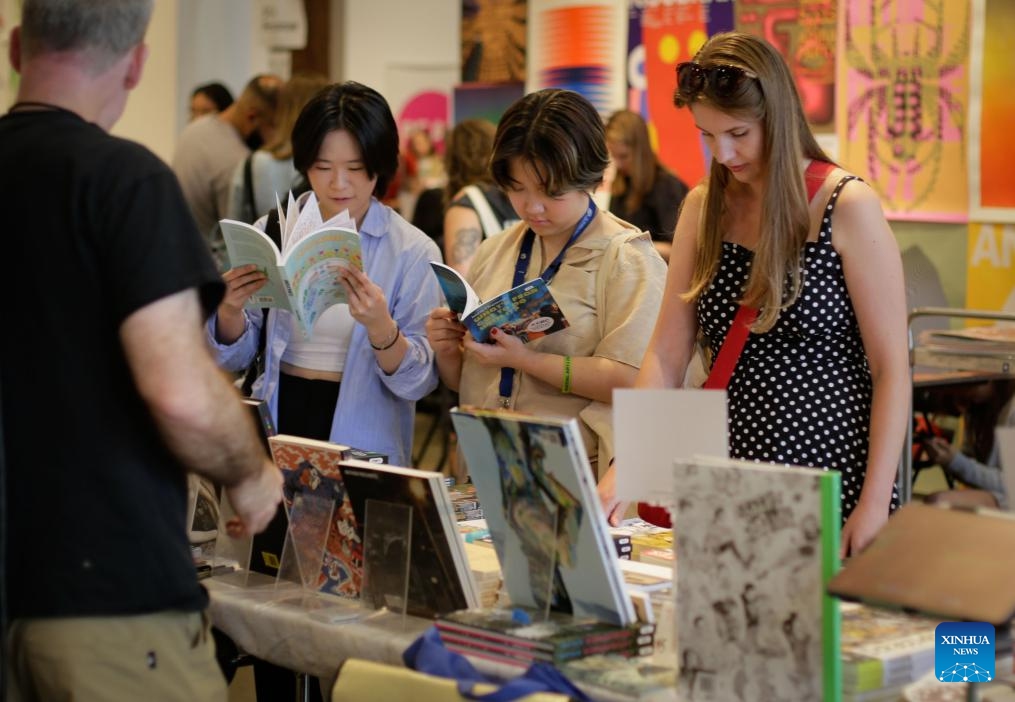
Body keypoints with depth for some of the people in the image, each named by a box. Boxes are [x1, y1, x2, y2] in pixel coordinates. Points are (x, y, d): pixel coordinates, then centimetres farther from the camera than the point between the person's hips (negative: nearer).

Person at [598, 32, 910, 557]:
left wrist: (875, 504, -14)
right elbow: (667, 355, 2)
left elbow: (891, 369, -9)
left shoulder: (846, 207, -8)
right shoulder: (703, 209, 6)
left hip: (833, 475, -4)